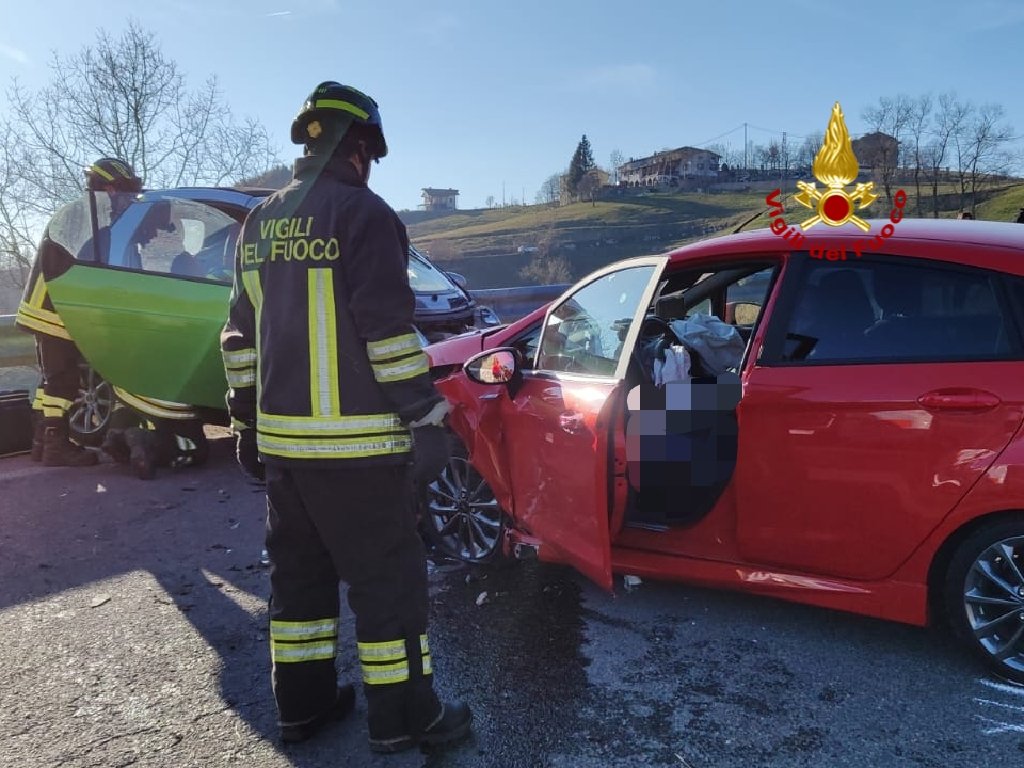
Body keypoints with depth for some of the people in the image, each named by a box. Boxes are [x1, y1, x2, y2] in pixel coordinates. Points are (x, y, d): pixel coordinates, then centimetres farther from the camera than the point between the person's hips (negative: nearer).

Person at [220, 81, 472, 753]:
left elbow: (242, 335, 16)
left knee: (300, 572, 17)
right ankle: (403, 717, 15)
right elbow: (390, 332, -17)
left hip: (280, 438, 8)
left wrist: (249, 422, 21)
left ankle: (302, 704, 30)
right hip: (354, 443, -7)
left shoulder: (259, 223, 14)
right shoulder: (363, 213, -9)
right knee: (388, 577, 4)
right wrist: (427, 420, -13)